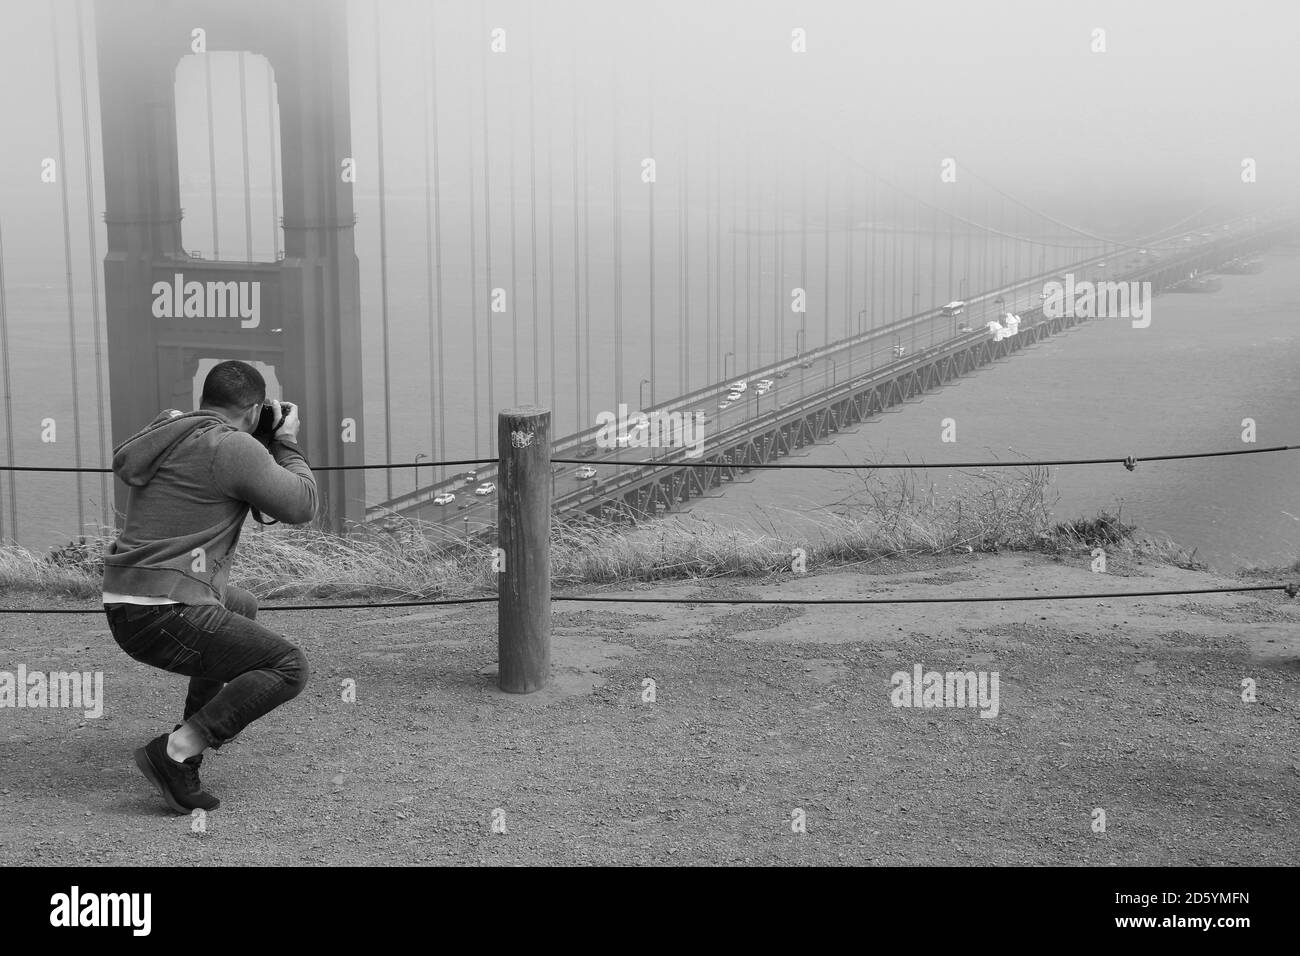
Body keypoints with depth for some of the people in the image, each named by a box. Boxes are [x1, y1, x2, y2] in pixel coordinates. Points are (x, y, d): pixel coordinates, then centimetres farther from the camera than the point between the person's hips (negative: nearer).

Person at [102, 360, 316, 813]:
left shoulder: (165, 430, 12)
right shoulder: (232, 447, -13)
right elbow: (301, 506, -8)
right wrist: (287, 443, 8)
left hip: (123, 605, 9)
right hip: (164, 617, -9)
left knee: (241, 606, 34)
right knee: (288, 668, -10)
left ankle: (201, 721, 41)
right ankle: (175, 753, -14)